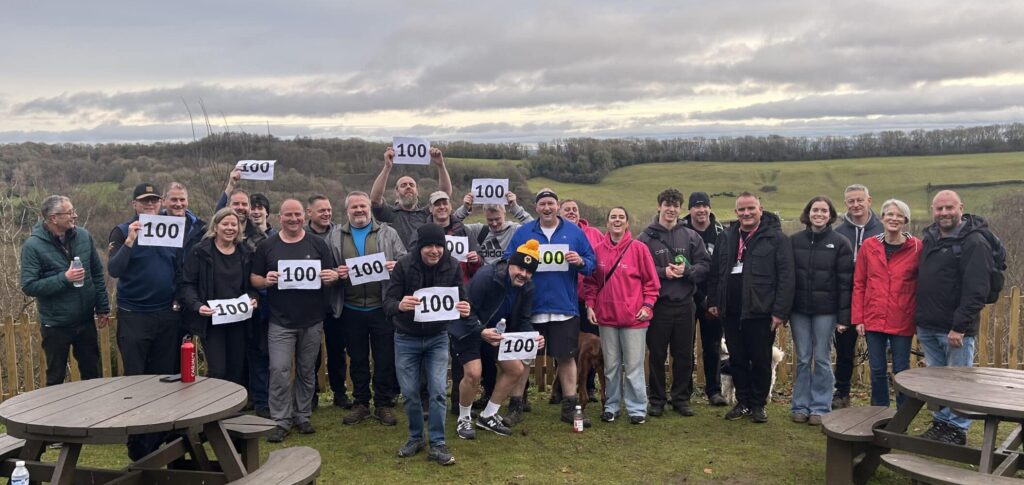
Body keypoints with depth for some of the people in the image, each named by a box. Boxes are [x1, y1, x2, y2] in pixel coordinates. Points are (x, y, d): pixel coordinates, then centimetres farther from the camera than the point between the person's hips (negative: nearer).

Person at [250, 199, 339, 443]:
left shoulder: (317, 244, 5)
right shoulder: (267, 246, 4)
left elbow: (333, 274, 6)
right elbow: (254, 278, 6)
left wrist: (332, 276, -17)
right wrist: (266, 281, -16)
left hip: (312, 321, 1)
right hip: (280, 322, -1)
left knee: (306, 371, 10)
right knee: (279, 370, -6)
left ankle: (302, 416, 23)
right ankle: (280, 420, 4)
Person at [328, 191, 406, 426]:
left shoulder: (388, 233, 6)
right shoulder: (335, 236, 8)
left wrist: (396, 266, -16)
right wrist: (335, 273, -13)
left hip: (382, 307, -1)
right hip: (351, 309, 1)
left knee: (385, 358, 4)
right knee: (357, 359, 11)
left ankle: (384, 404, 16)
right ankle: (360, 404, 23)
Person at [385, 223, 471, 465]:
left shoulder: (453, 266, -12)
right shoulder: (404, 265, -17)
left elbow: (461, 300, -7)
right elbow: (387, 302, -19)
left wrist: (464, 310, -32)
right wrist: (400, 305, -42)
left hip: (437, 337, 1)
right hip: (406, 338, 0)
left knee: (437, 391, -4)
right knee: (410, 393, 6)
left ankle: (437, 444, 9)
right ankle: (416, 437, 27)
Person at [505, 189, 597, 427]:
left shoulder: (574, 232, 5)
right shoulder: (523, 233, 5)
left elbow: (592, 263, 6)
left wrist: (580, 262, -15)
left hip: (565, 307, 0)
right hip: (531, 307, 0)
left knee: (566, 356, 4)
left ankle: (570, 407, 16)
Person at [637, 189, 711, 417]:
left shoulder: (691, 236, 7)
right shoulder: (646, 237, -1)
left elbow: (705, 265, 4)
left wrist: (687, 270, -13)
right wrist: (663, 272, -16)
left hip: (684, 304, 3)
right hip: (658, 304, -2)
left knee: (684, 355, 10)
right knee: (657, 355, 6)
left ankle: (681, 398, 22)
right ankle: (656, 400, 17)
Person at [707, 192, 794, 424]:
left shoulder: (776, 238, -6)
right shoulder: (726, 238, 9)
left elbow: (786, 277, -10)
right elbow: (715, 272, 15)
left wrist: (780, 311, -14)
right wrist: (713, 301, 10)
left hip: (760, 312, -4)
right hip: (730, 312, 5)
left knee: (761, 361, 6)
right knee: (737, 360, 12)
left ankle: (758, 404, 20)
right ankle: (743, 402, 26)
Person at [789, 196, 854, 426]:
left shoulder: (840, 243, -2)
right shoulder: (794, 241, 4)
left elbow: (845, 280, -5)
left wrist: (844, 315, -9)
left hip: (825, 310, -2)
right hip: (799, 308, 2)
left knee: (822, 359, 5)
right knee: (802, 359, 8)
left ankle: (820, 408, 15)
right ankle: (800, 406, 17)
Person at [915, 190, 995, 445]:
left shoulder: (974, 242, -12)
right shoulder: (930, 238, 12)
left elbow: (976, 290, -18)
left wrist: (960, 326, -22)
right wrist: (920, 319, 15)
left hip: (955, 329, -7)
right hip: (928, 327, 7)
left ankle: (957, 429, 14)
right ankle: (941, 422, 28)